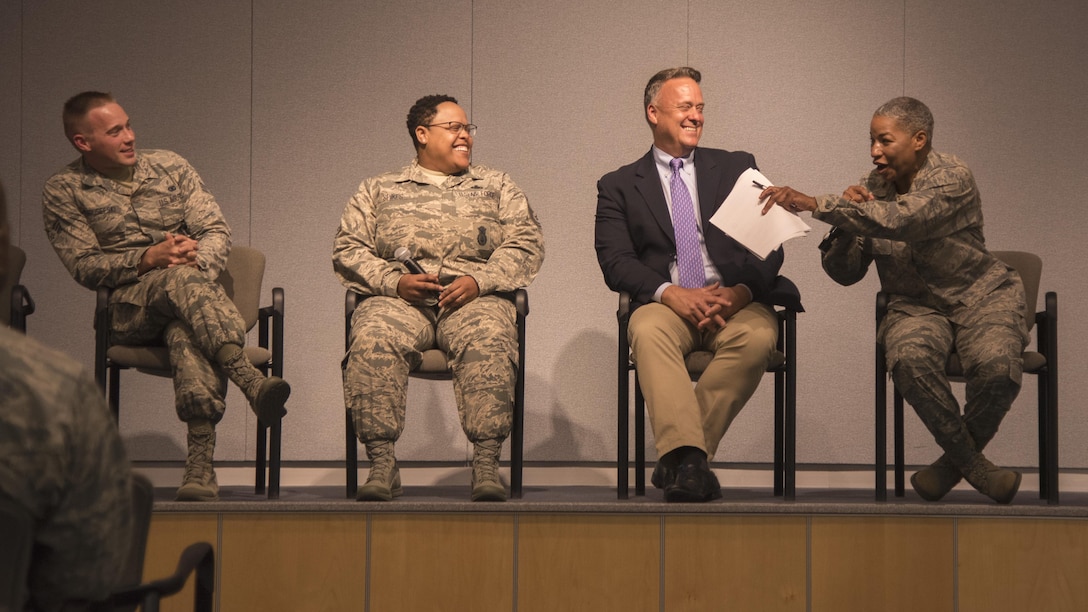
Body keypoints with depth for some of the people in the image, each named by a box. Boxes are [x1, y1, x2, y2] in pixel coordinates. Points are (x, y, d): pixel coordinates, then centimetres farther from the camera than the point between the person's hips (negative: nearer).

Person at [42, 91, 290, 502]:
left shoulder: (169, 166, 15)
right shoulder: (63, 192, 7)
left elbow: (217, 231, 9)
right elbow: (84, 267, -2)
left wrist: (198, 260, -14)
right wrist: (148, 259, -17)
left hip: (196, 285, 2)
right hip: (128, 310, -2)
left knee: (185, 331, -37)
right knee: (182, 280, -37)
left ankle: (201, 461, -55)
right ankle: (249, 379, -56)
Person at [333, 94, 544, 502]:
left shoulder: (497, 188, 24)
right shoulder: (378, 191, 23)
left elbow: (525, 244, 11)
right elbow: (348, 248, 11)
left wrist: (479, 281, -7)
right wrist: (395, 282, -8)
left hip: (474, 297, 0)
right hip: (398, 299, 0)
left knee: (489, 340, -35)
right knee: (373, 339, -34)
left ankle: (486, 464, -39)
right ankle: (382, 464, -35)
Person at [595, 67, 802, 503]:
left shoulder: (736, 168, 19)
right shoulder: (619, 186, 15)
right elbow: (615, 262, 1)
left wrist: (740, 291, -12)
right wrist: (670, 293, -17)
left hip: (736, 302, 1)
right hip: (666, 304, -1)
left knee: (757, 336, -34)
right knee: (648, 332, -36)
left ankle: (677, 459, -31)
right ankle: (688, 459, -48)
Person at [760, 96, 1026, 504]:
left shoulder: (951, 179, -13)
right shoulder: (872, 189, 5)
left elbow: (899, 220, -33)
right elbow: (844, 272, 4)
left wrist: (815, 205, -36)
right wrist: (846, 219, -14)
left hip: (980, 297, -3)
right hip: (917, 306, 3)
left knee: (996, 366, -34)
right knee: (908, 358, -33)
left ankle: (957, 459, -4)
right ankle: (971, 463, -13)